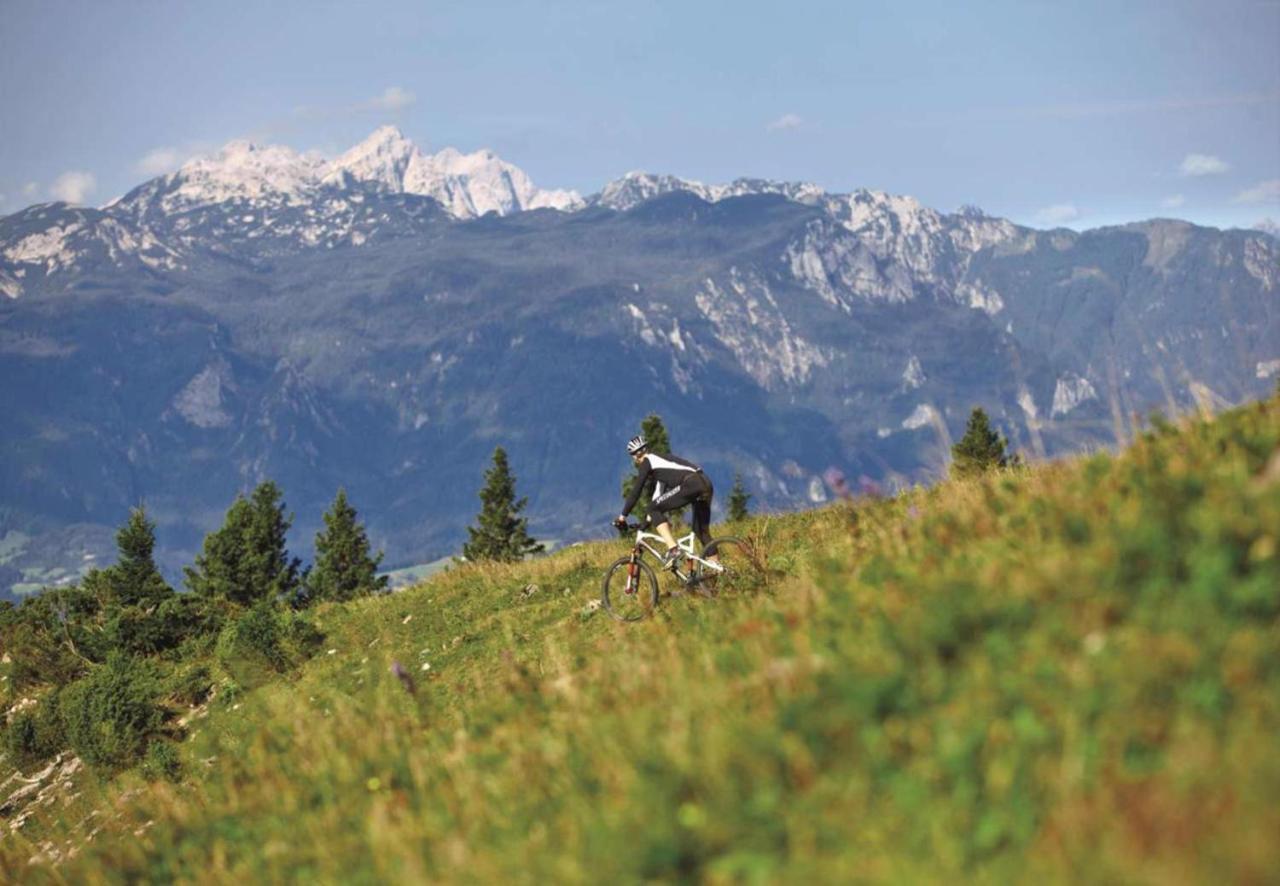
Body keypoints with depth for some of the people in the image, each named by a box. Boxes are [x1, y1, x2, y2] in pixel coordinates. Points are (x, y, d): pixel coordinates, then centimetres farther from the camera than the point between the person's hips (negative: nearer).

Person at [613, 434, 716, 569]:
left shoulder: (647, 462, 7)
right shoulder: (661, 460, 33)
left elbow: (636, 490, 2)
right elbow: (661, 492, 40)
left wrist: (623, 516, 8)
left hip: (691, 483, -9)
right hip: (706, 483, 9)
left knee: (654, 510, -4)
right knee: (702, 531, 20)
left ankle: (673, 549, -16)